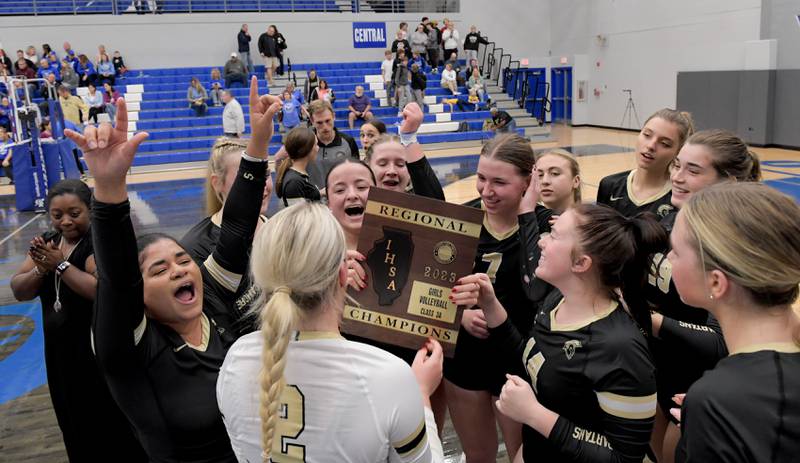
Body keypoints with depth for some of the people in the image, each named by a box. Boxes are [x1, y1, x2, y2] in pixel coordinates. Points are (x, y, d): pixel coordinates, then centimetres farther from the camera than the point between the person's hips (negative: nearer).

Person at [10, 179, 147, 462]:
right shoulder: (48, 242, 7)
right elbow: (19, 292, 4)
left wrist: (60, 264, -23)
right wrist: (41, 268, -15)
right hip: (62, 351, 8)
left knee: (113, 425, 2)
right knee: (76, 425, 21)